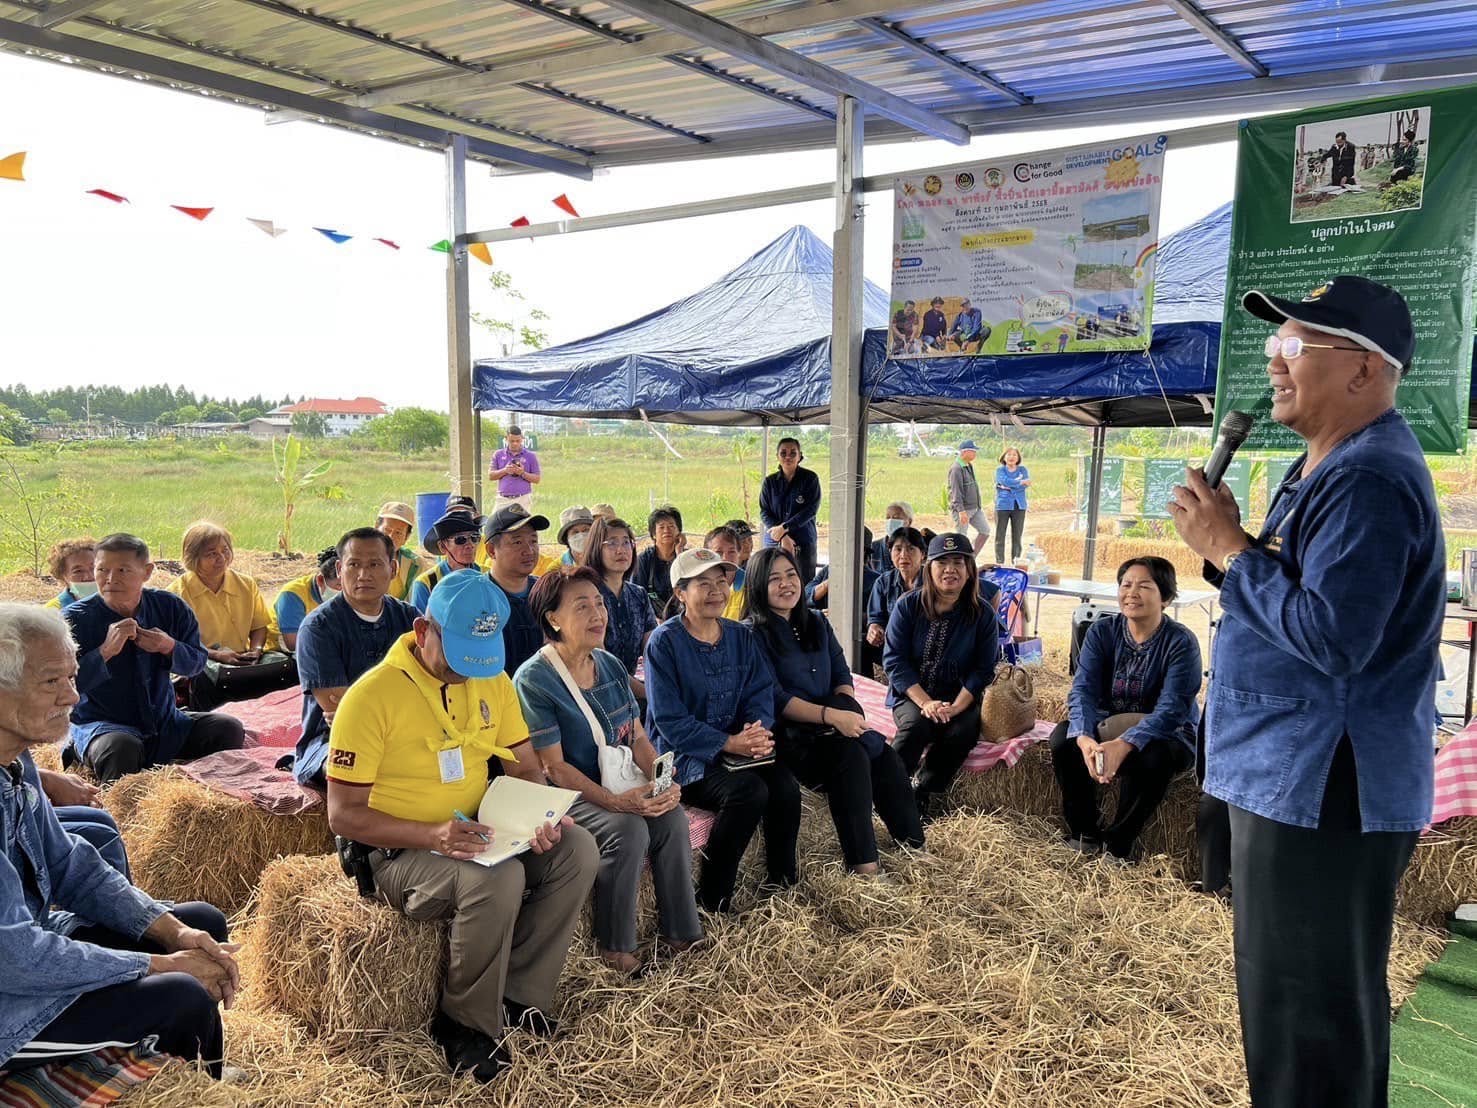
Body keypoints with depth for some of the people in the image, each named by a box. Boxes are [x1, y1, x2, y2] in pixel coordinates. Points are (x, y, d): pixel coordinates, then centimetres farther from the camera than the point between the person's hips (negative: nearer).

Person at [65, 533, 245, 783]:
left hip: (165, 723, 4)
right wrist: (106, 651, -30)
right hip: (99, 724, -4)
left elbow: (196, 663, 5)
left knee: (229, 729, -13)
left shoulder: (171, 608, 0)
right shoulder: (75, 619, -11)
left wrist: (169, 648, -16)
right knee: (122, 746, -38)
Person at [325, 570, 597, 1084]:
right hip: (401, 851, -6)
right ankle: (468, 1023, -9)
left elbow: (525, 769, 9)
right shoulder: (372, 695, -18)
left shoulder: (492, 680, 2)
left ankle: (517, 996, -4)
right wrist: (432, 835, -31)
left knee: (577, 849, -16)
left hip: (477, 837, 6)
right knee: (498, 878, -33)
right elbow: (344, 814, -17)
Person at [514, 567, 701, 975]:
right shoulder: (533, 680, -14)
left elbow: (638, 737, 9)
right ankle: (614, 944, -12)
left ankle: (678, 932, -8)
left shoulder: (611, 666, 7)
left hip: (622, 786, 6)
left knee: (672, 817, -21)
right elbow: (553, 767, -17)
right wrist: (614, 801, -28)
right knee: (628, 829, -30)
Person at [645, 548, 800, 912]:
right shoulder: (665, 642, -10)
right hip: (683, 756, -5)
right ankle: (712, 895, -11)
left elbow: (761, 693, 5)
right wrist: (729, 744, -23)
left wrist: (759, 730, -18)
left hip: (737, 747, 5)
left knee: (786, 787, -21)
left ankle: (782, 879, 2)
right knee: (749, 791, -29)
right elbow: (670, 721, -15)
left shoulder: (741, 636, 8)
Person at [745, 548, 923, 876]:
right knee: (850, 753, -31)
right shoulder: (754, 635, -6)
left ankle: (913, 847, -11)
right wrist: (831, 715, -23)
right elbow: (775, 700, -14)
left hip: (830, 730, 7)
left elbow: (842, 676, 13)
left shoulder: (817, 625, 16)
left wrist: (848, 711, -9)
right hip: (786, 736, -6)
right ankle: (864, 866, -29)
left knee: (886, 757, -19)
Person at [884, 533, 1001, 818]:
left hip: (959, 698, 1)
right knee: (917, 724, -32)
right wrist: (925, 702, -20)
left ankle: (923, 794, -8)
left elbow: (983, 669, -4)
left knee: (964, 731, -29)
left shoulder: (983, 615, -1)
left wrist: (956, 707, -20)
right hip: (912, 694, -1)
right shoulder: (908, 605, -3)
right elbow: (894, 658, -8)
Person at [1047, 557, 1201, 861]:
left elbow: (1172, 709, -27)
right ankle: (1083, 833, -5)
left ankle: (1118, 842, -12)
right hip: (1108, 728, 4)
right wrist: (1085, 738, -38)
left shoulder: (1181, 642, -17)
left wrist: (1124, 745, -44)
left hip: (1166, 736, -3)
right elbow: (1083, 690, -16)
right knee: (1064, 737, -24)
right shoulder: (1102, 632, -6)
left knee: (1153, 757, -36)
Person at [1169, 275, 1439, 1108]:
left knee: (1309, 1023, 2)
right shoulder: (1330, 466, 15)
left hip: (1325, 792, -11)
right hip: (1297, 779, 11)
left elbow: (1331, 638, -28)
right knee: (1317, 1008, 23)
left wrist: (1230, 551, -18)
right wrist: (1227, 543, 0)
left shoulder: (1370, 481, -20)